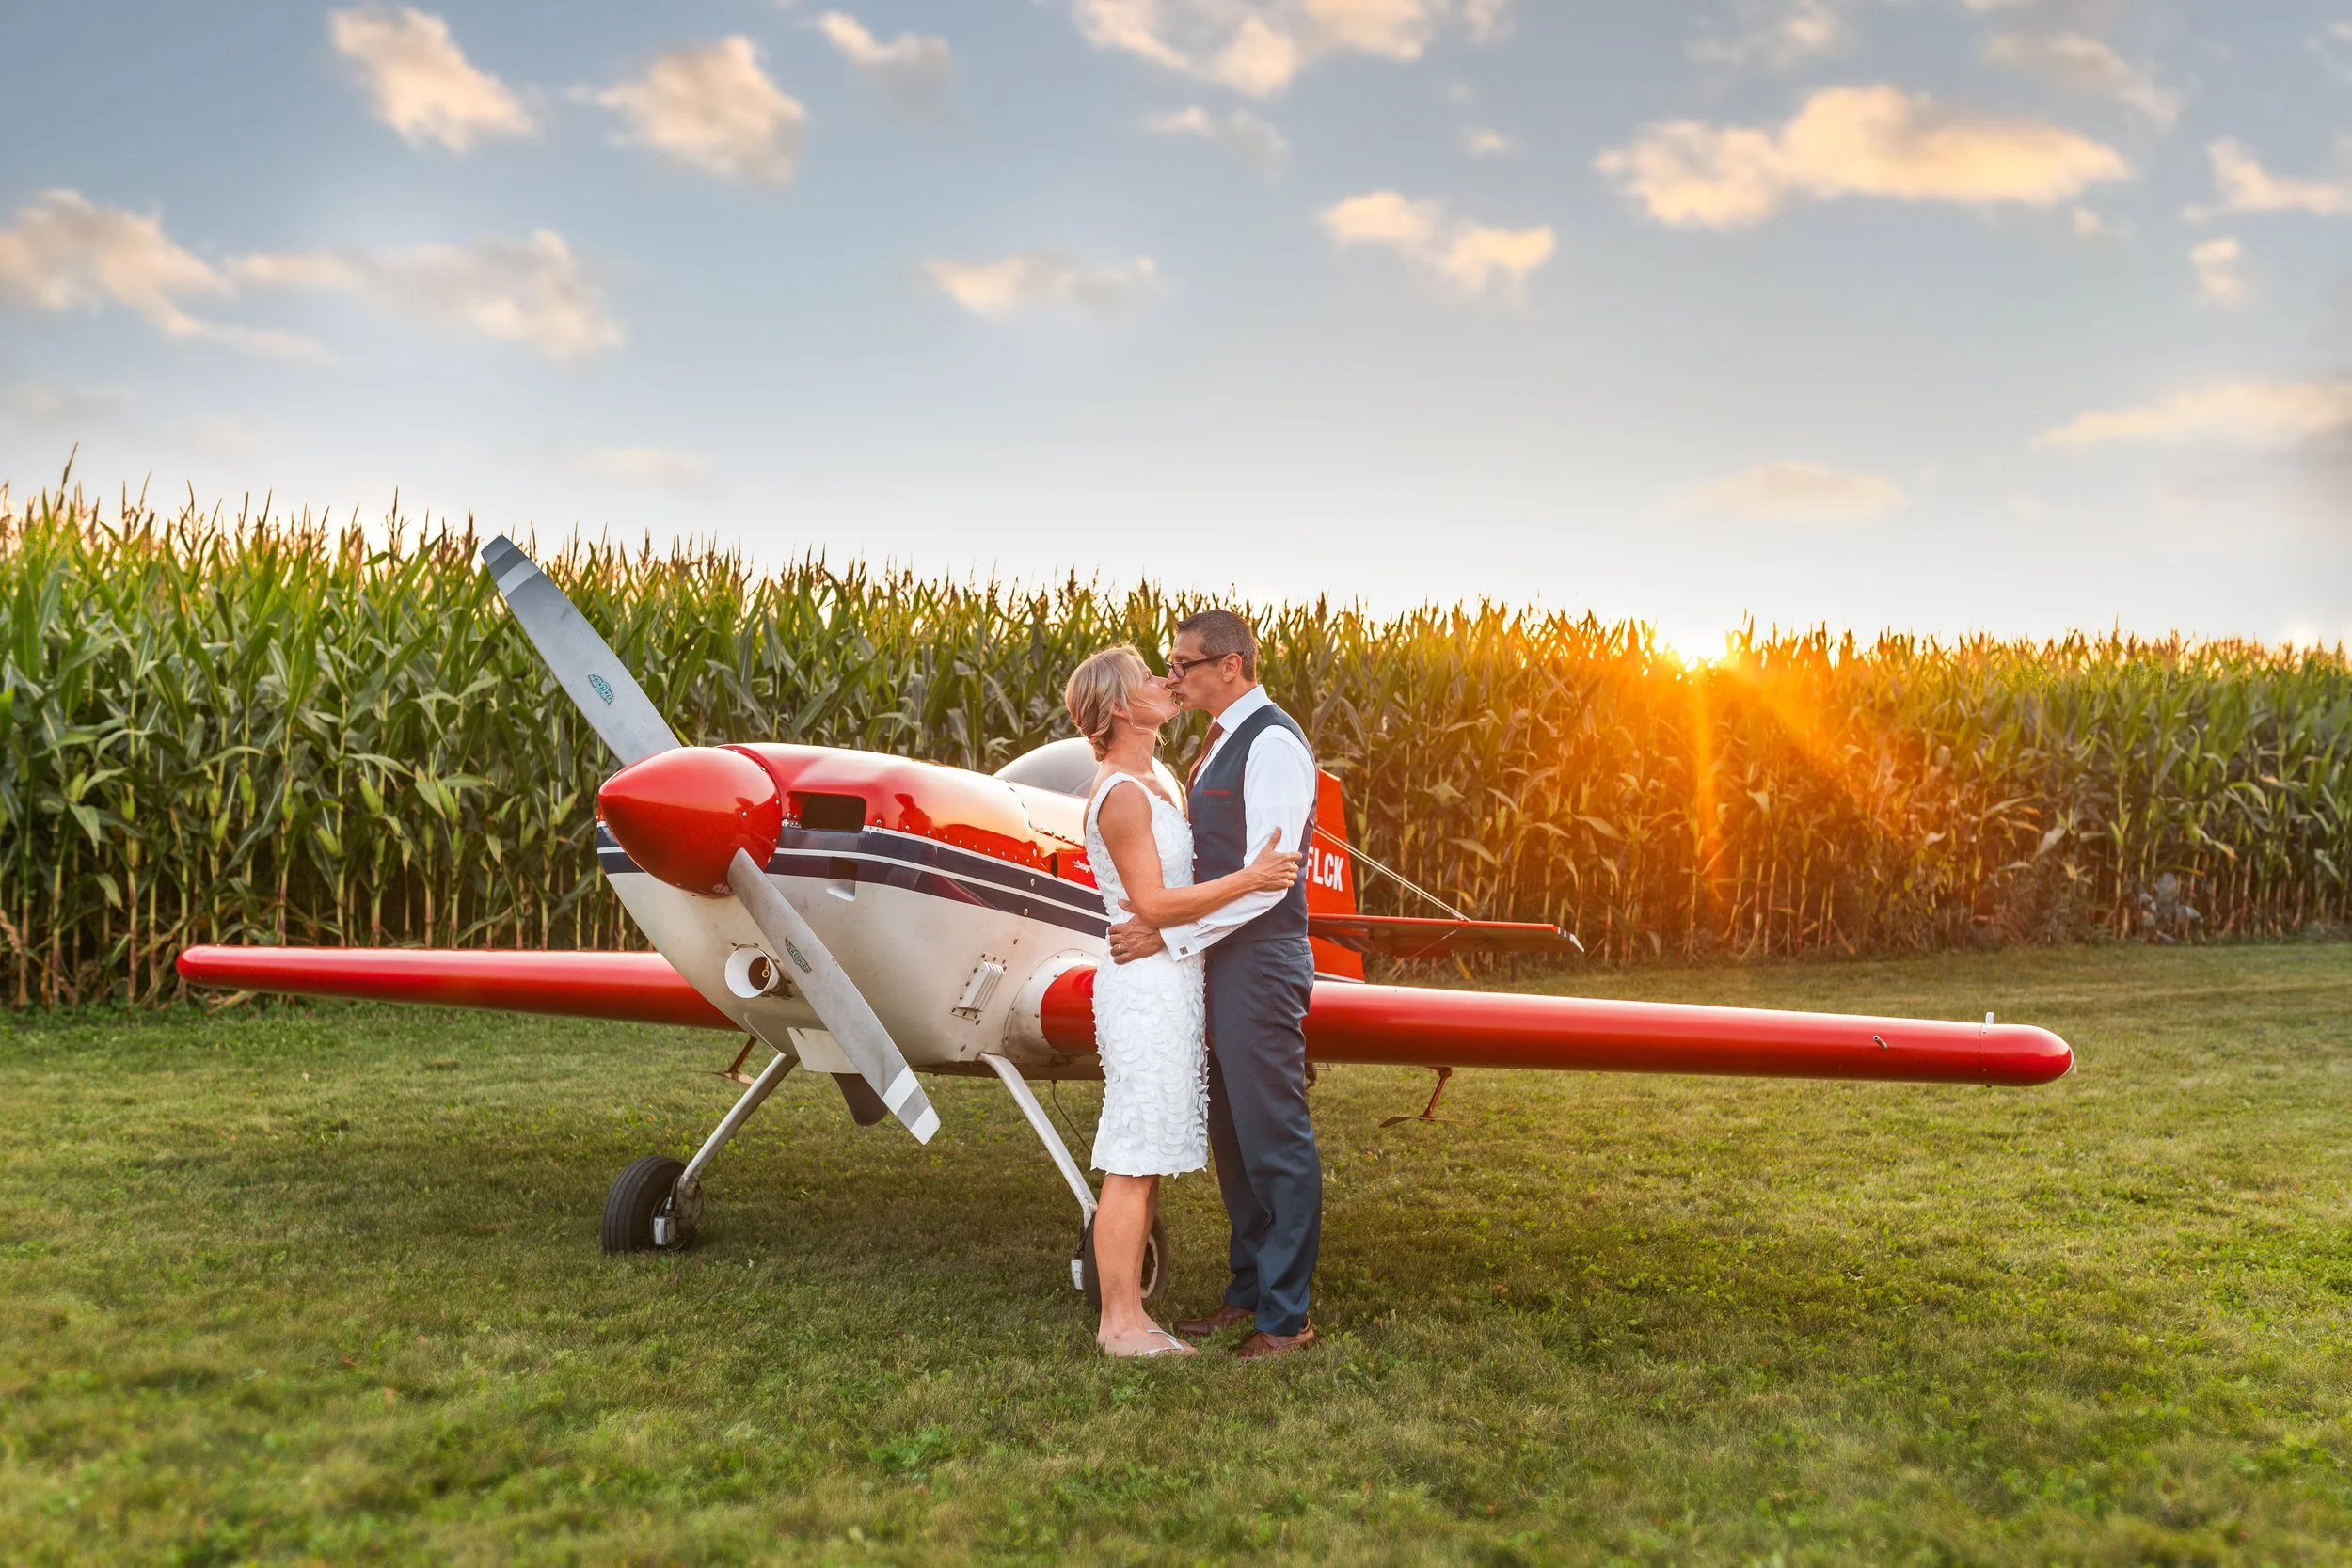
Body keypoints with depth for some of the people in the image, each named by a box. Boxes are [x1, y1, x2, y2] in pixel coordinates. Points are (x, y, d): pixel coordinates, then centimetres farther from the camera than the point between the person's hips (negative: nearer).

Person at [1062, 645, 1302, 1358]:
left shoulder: (1148, 784, 16)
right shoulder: (1120, 793, -14)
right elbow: (1152, 902, -19)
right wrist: (1249, 878, -20)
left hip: (1171, 986, 10)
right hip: (1145, 986, -10)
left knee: (1149, 1162, 12)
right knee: (1132, 1163, -5)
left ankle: (1129, 1315, 18)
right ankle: (1119, 1323, 1)